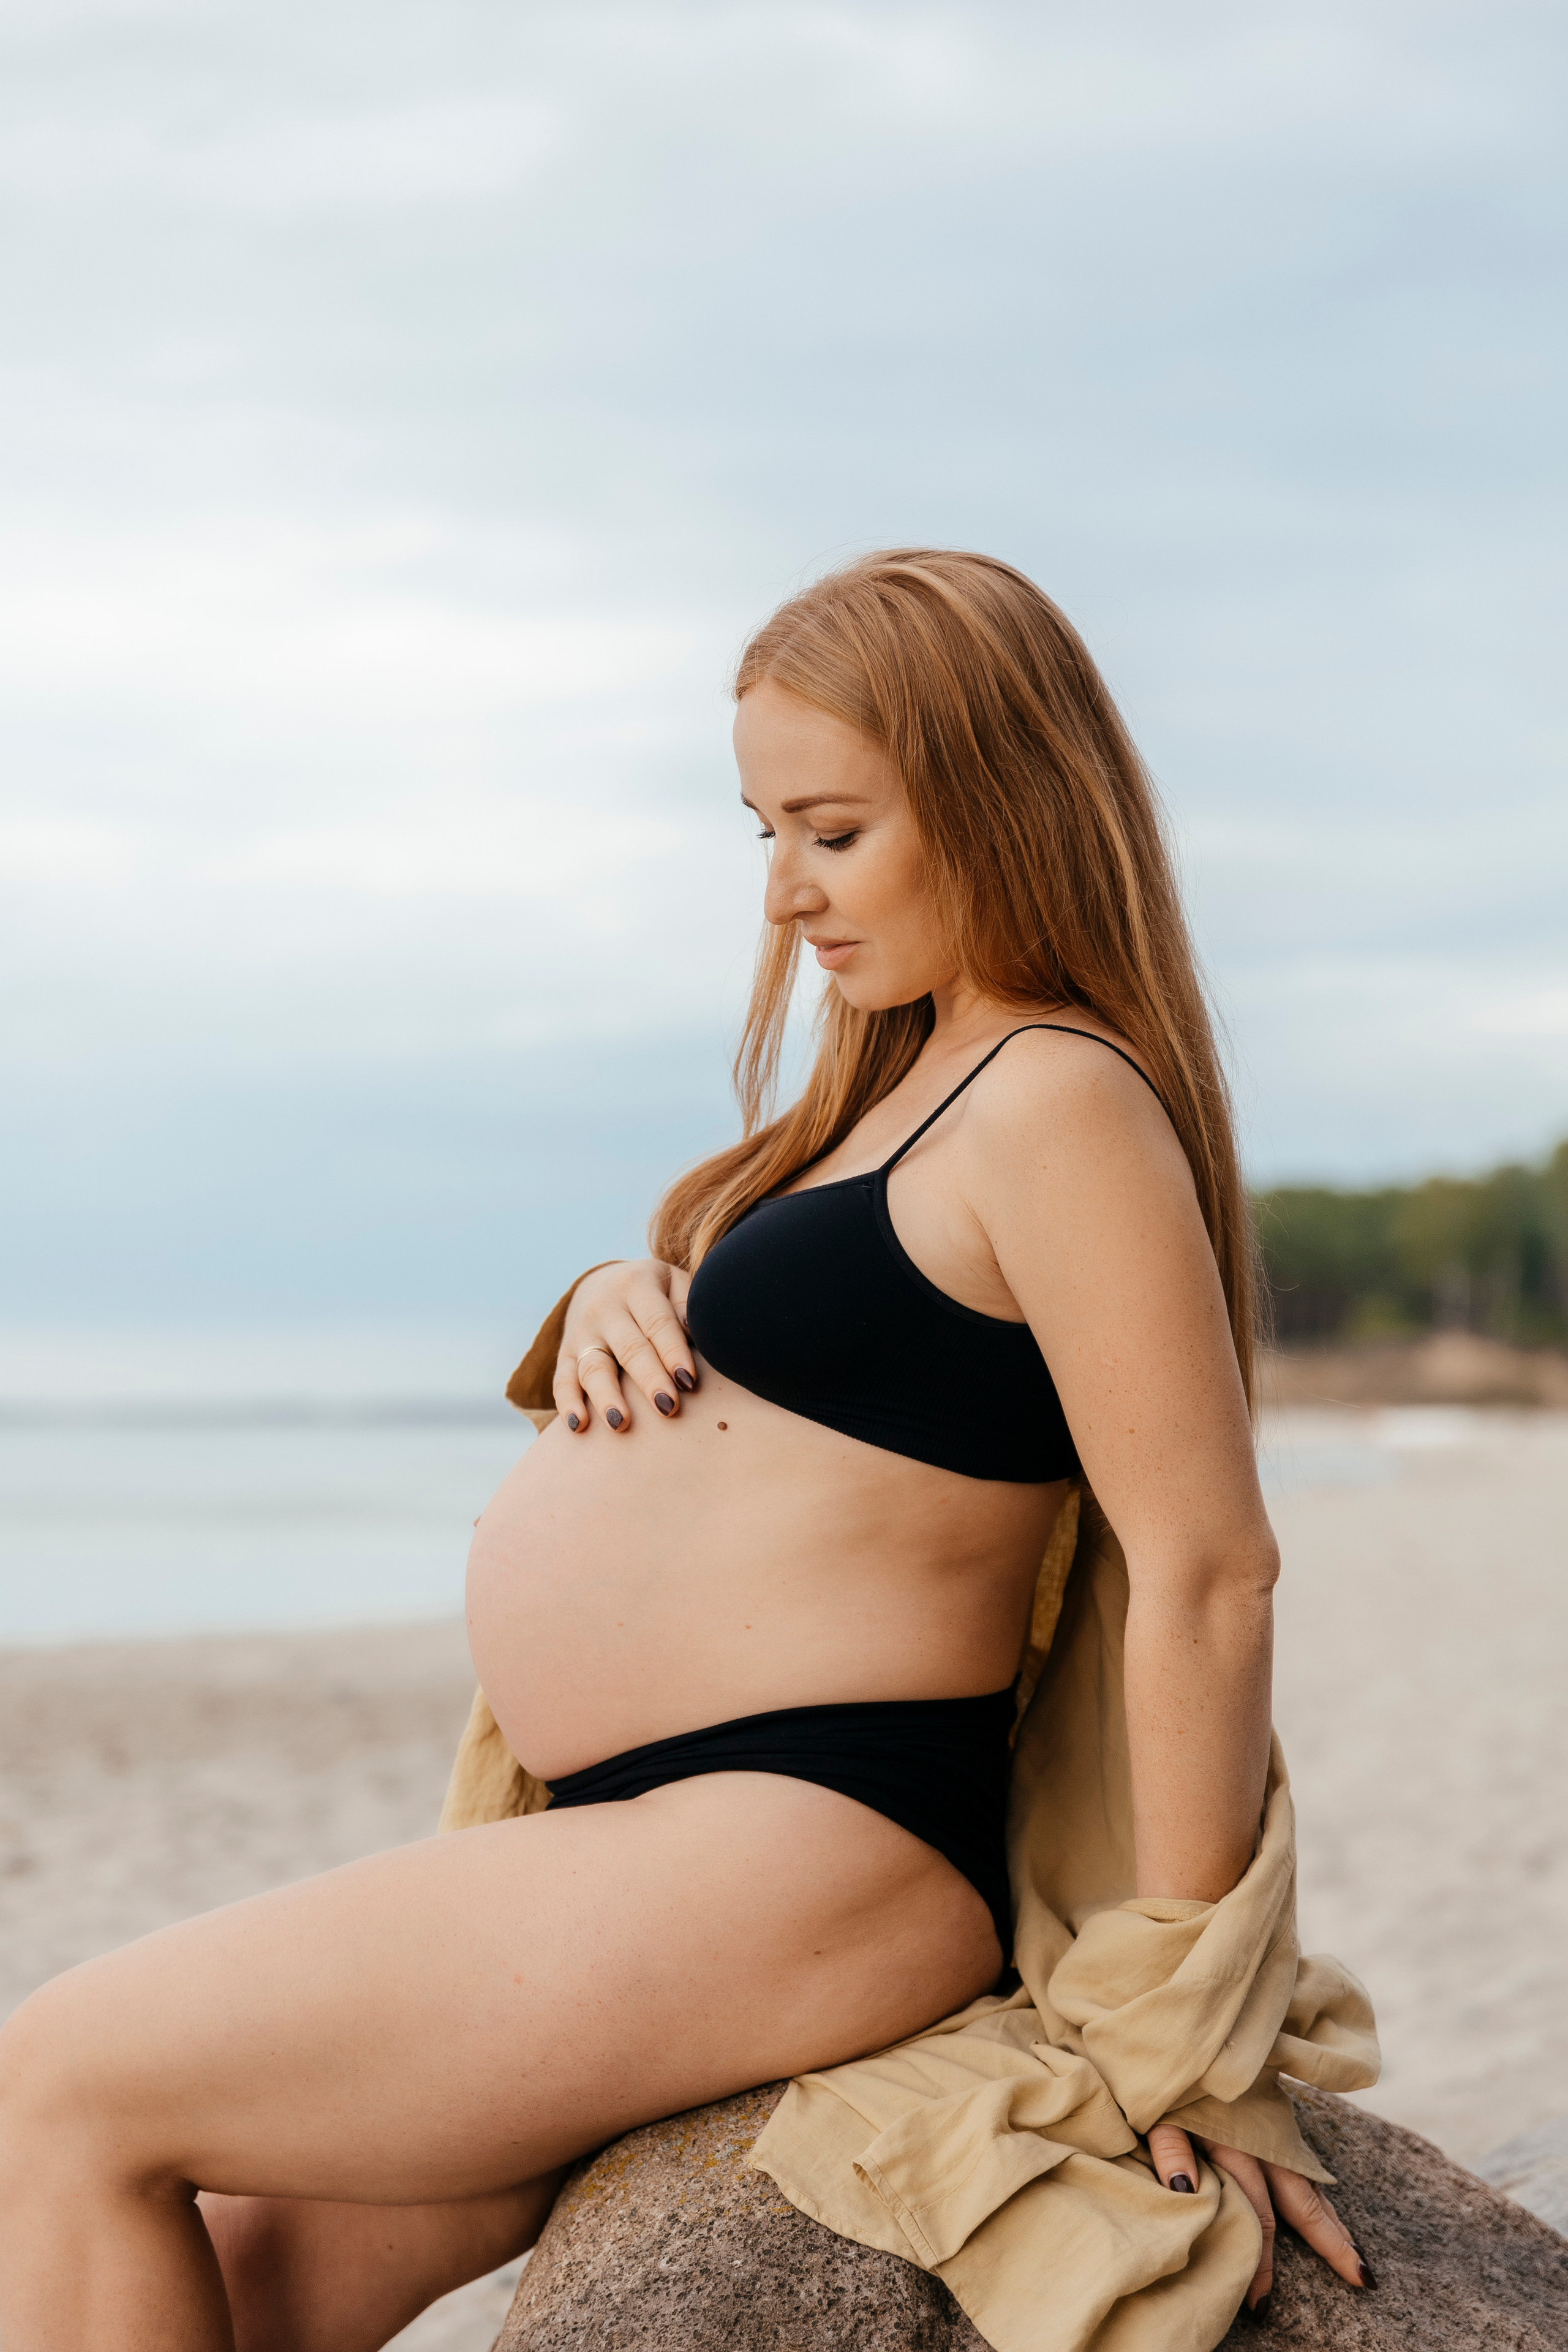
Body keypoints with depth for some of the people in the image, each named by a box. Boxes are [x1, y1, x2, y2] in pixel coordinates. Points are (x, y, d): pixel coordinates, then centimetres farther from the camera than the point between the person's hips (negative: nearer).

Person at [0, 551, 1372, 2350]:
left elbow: (1208, 1570, -20)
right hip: (671, 1842, 10)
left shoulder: (1062, 1102, -16)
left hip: (803, 1865, -10)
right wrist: (625, 1303, 3)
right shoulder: (920, 1073, 16)